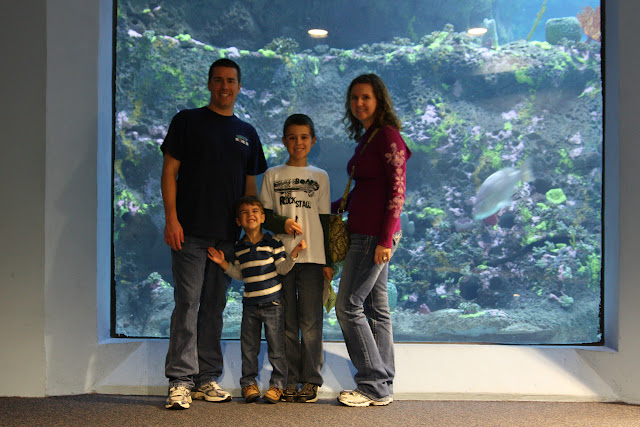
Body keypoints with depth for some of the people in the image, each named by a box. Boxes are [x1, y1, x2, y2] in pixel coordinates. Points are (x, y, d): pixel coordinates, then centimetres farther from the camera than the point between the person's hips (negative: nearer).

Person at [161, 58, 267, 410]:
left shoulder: (247, 133, 17)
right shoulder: (187, 121, 5)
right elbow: (169, 172, 0)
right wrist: (171, 219, -10)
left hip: (228, 235, 4)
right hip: (190, 232, -4)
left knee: (215, 307, 8)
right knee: (187, 304, -7)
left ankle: (207, 379, 16)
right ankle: (180, 381, -3)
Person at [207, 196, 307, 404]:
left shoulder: (272, 242, -3)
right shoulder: (239, 247, 7)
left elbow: (282, 268, -5)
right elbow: (239, 274, 12)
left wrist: (294, 253, -20)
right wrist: (224, 263, 0)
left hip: (272, 303, -3)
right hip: (250, 304, 3)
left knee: (276, 346, 0)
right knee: (248, 346, 7)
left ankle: (277, 384, 9)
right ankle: (249, 383, 18)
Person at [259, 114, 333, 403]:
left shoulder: (320, 177, 12)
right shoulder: (272, 175, 11)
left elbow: (325, 220, 10)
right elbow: (263, 214, 10)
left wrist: (328, 261, 5)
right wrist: (282, 223, -11)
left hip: (313, 257, 0)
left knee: (311, 322, -2)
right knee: (286, 323, 4)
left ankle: (311, 380, 6)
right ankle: (290, 381, 11)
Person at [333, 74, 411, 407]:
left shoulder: (388, 135, -10)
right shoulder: (366, 137, 18)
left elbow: (397, 190, -15)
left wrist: (385, 239, -19)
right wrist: (331, 209, 26)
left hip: (375, 235, -10)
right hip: (364, 234, 10)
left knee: (348, 306, -8)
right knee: (375, 309, 10)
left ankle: (374, 387, 0)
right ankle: (383, 386, 16)